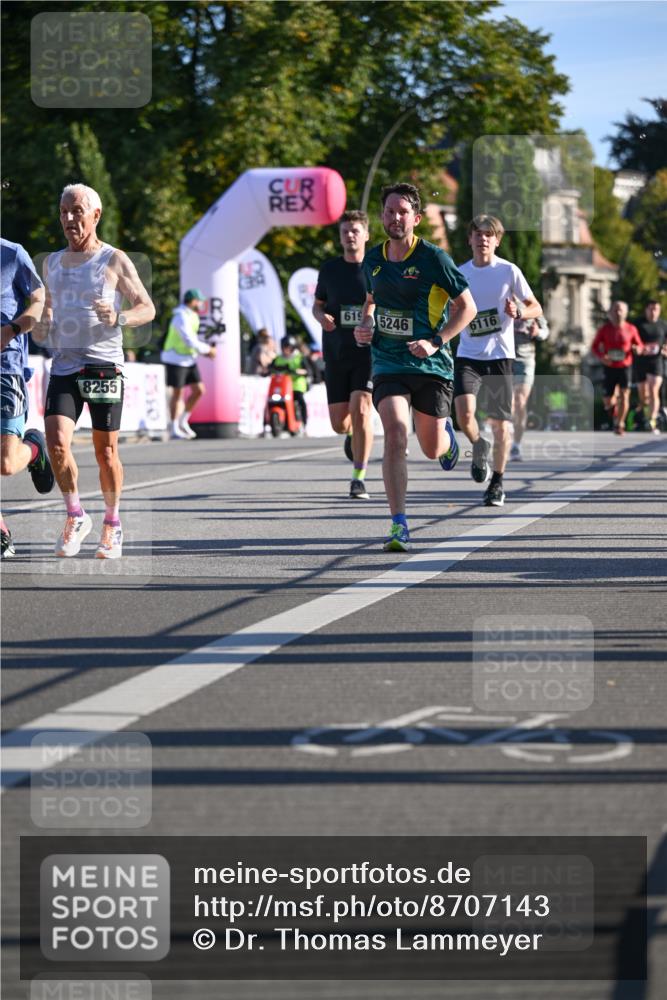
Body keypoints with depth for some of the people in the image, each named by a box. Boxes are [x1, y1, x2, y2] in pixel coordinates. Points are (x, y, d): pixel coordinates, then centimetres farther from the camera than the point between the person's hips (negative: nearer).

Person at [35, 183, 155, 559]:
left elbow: (148, 308, 2)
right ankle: (76, 517, 4)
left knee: (106, 451, 1)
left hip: (104, 365, -3)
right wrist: (42, 327, 7)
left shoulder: (114, 261, 1)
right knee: (57, 443, -14)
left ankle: (113, 524, 19)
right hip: (64, 366, 3)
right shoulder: (52, 263, 14)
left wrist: (118, 318, -18)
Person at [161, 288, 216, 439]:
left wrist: (207, 348, 2)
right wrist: (208, 350, -15)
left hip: (189, 359, 9)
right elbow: (190, 341, -25)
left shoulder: (193, 316, 10)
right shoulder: (181, 317, -20)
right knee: (178, 393, -4)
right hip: (176, 359, -9)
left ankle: (183, 421, 14)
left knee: (199, 390, 2)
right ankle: (174, 429, 3)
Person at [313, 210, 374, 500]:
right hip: (336, 355, 3)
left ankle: (359, 478, -12)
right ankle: (353, 434, 42)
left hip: (369, 354, -3)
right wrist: (322, 317, -5)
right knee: (339, 424, 3)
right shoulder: (329, 269, 7)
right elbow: (317, 304, 18)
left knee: (361, 411, -19)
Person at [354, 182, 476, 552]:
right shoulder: (373, 259, 5)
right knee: (395, 435, -20)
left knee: (432, 450, 8)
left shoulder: (434, 258, -9)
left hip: (431, 366, -2)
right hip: (388, 364, 2)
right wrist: (364, 326, 4)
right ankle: (399, 525, -19)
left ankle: (447, 434, 49)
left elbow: (467, 307, -4)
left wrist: (435, 342, -15)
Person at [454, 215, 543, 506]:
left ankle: (497, 483, 16)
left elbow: (536, 309, 3)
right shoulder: (459, 274, 6)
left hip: (500, 354, -1)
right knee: (464, 410, -20)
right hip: (467, 354, 1)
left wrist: (518, 312, -18)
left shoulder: (508, 271, -2)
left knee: (500, 422, 0)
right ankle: (478, 447, 14)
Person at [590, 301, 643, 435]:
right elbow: (594, 347, 4)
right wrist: (602, 356, -16)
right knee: (607, 401, 2)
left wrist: (638, 349, -15)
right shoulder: (604, 329, -2)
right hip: (610, 367, 0)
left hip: (625, 366, 0)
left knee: (624, 395, -13)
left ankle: (619, 424, -2)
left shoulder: (631, 329, -1)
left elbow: (640, 345, 10)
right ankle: (612, 404, 40)